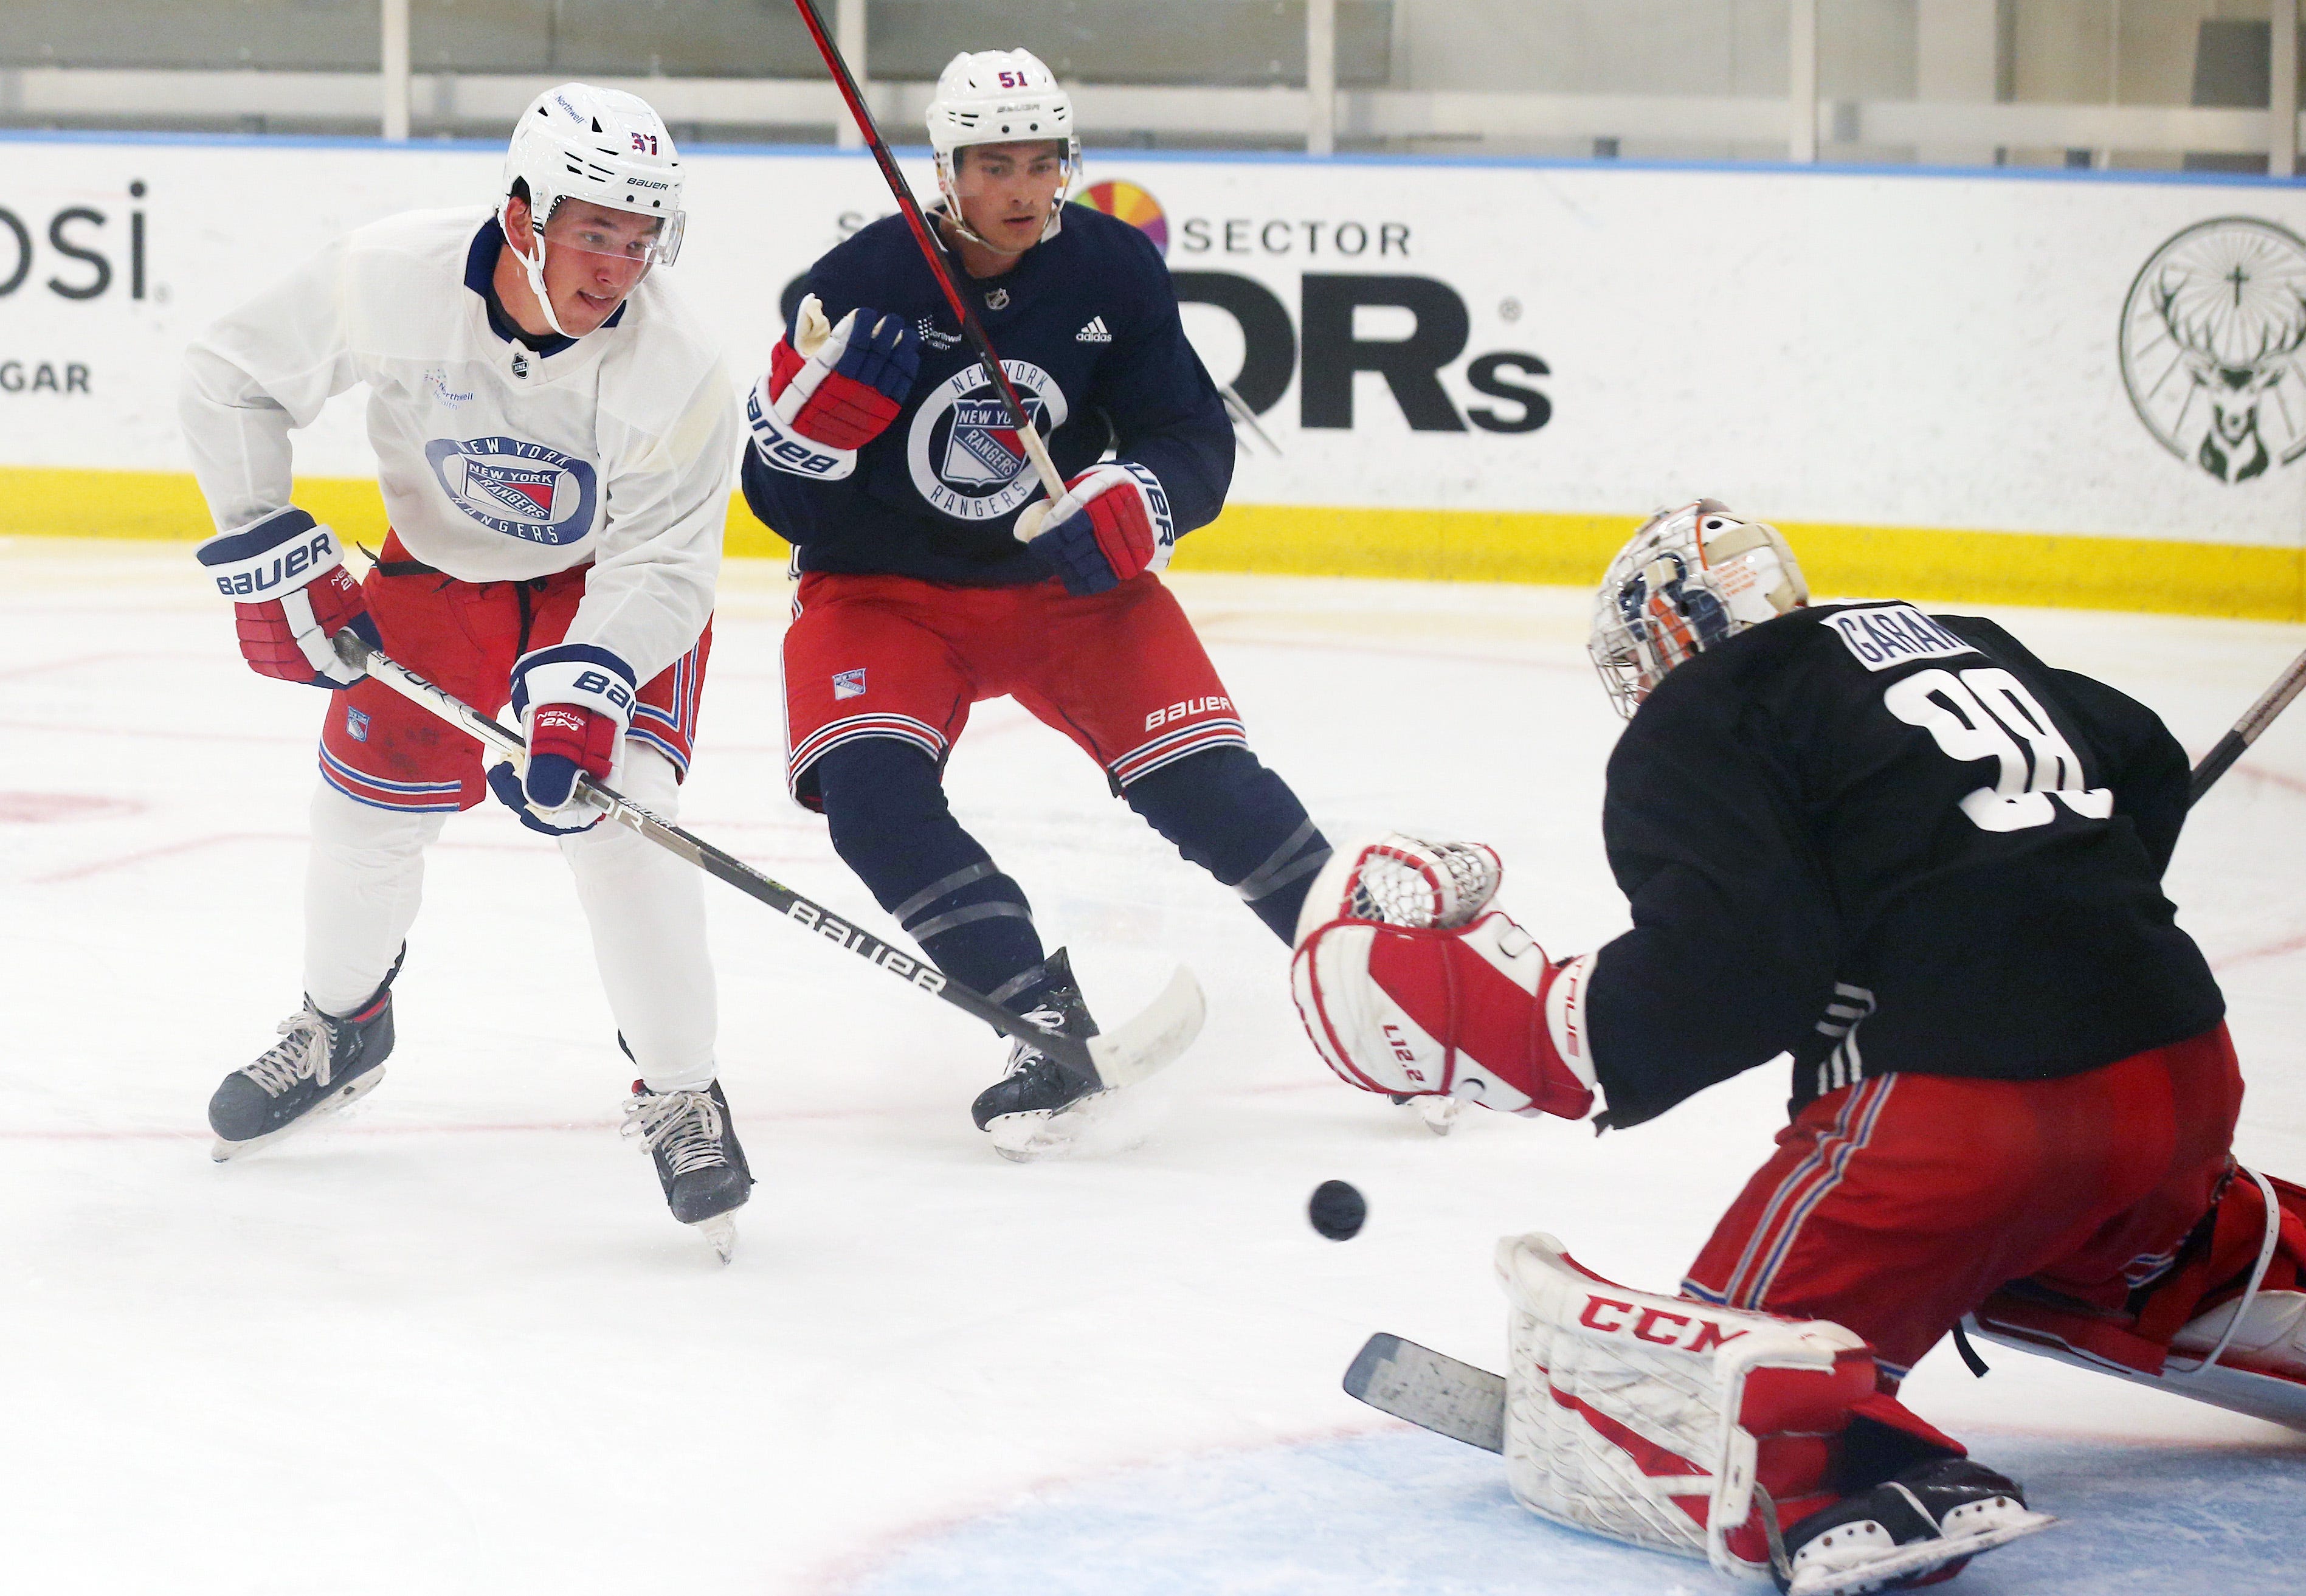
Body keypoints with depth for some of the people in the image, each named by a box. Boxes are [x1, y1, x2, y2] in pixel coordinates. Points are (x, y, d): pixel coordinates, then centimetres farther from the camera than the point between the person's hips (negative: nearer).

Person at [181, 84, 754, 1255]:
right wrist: (273, 557, -17)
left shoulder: (675, 369, -32)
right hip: (438, 569, 3)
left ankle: (679, 1097, -5)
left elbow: (660, 565, -27)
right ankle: (340, 1027, 36)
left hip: (610, 584, -3)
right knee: (366, 799, 6)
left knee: (612, 816, -20)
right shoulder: (390, 279, -29)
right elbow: (232, 378, -14)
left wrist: (583, 688, -43)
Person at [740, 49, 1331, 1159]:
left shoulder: (1113, 269, -9)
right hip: (886, 590, -1)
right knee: (871, 794, -26)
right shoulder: (862, 286, -16)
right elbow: (781, 497, -12)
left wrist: (1133, 503, -28)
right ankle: (1050, 1024, -24)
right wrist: (824, 406, -33)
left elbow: (1195, 442, -6)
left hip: (1068, 579, 1)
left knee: (1207, 785, -14)